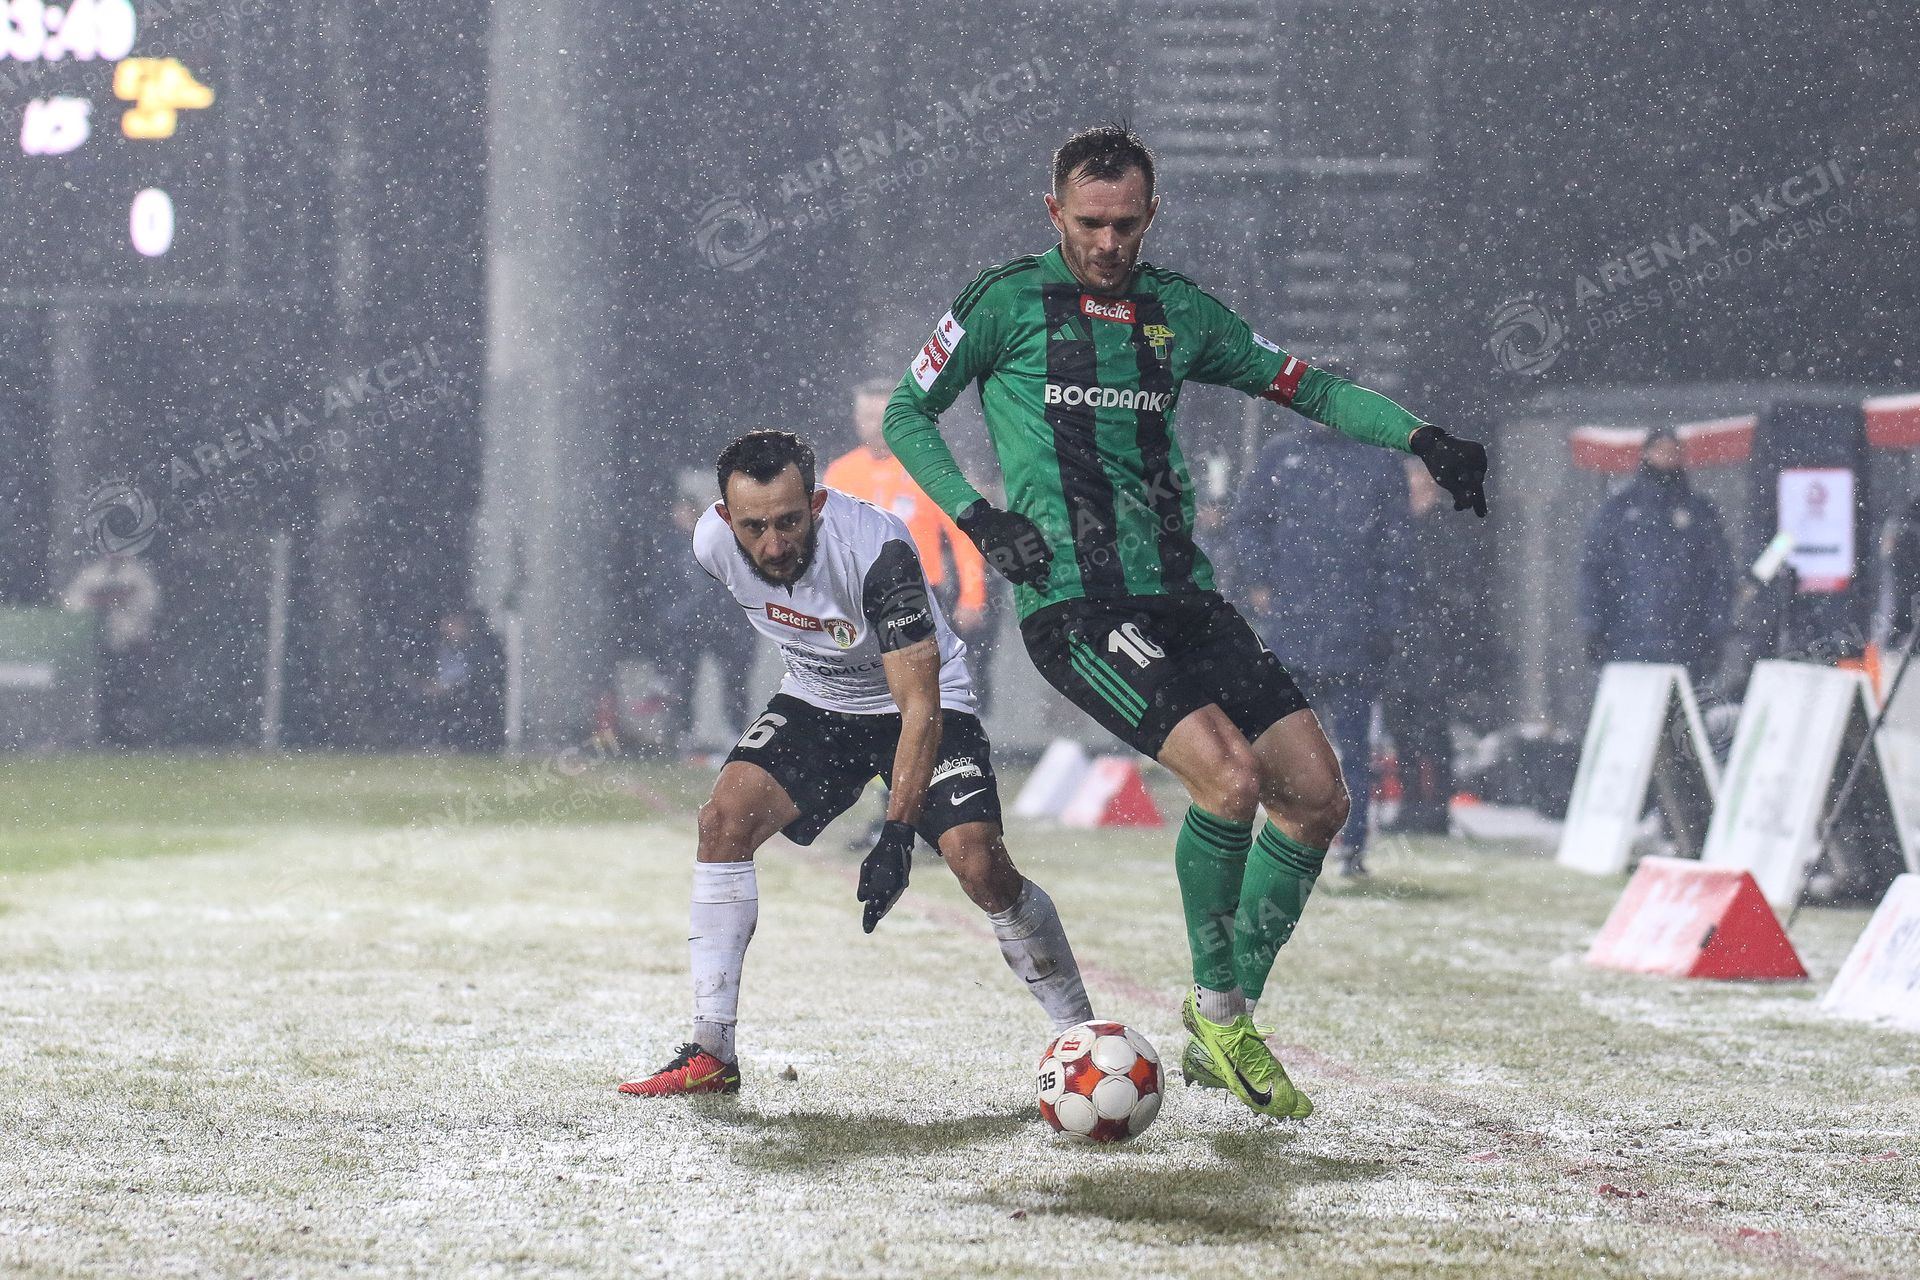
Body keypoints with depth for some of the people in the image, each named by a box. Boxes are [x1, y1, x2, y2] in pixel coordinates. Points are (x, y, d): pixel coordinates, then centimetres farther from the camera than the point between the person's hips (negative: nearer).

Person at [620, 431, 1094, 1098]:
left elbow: (920, 707, -35)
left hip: (922, 698, -4)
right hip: (817, 700, 4)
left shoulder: (878, 550, -36)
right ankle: (710, 1054, -10)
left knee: (980, 865, -21)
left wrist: (897, 835, -41)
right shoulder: (714, 543, -20)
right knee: (724, 820, -15)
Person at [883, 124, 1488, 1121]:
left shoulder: (1177, 310, 15)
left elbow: (1303, 387, 21)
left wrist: (1419, 438, 7)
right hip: (1074, 606, -6)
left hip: (1182, 593, 6)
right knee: (1229, 775, -25)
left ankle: (1224, 1026, 10)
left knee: (1316, 793, -4)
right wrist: (978, 519, -5)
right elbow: (906, 414, 9)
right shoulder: (1009, 302, 2)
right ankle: (1217, 1008, -4)